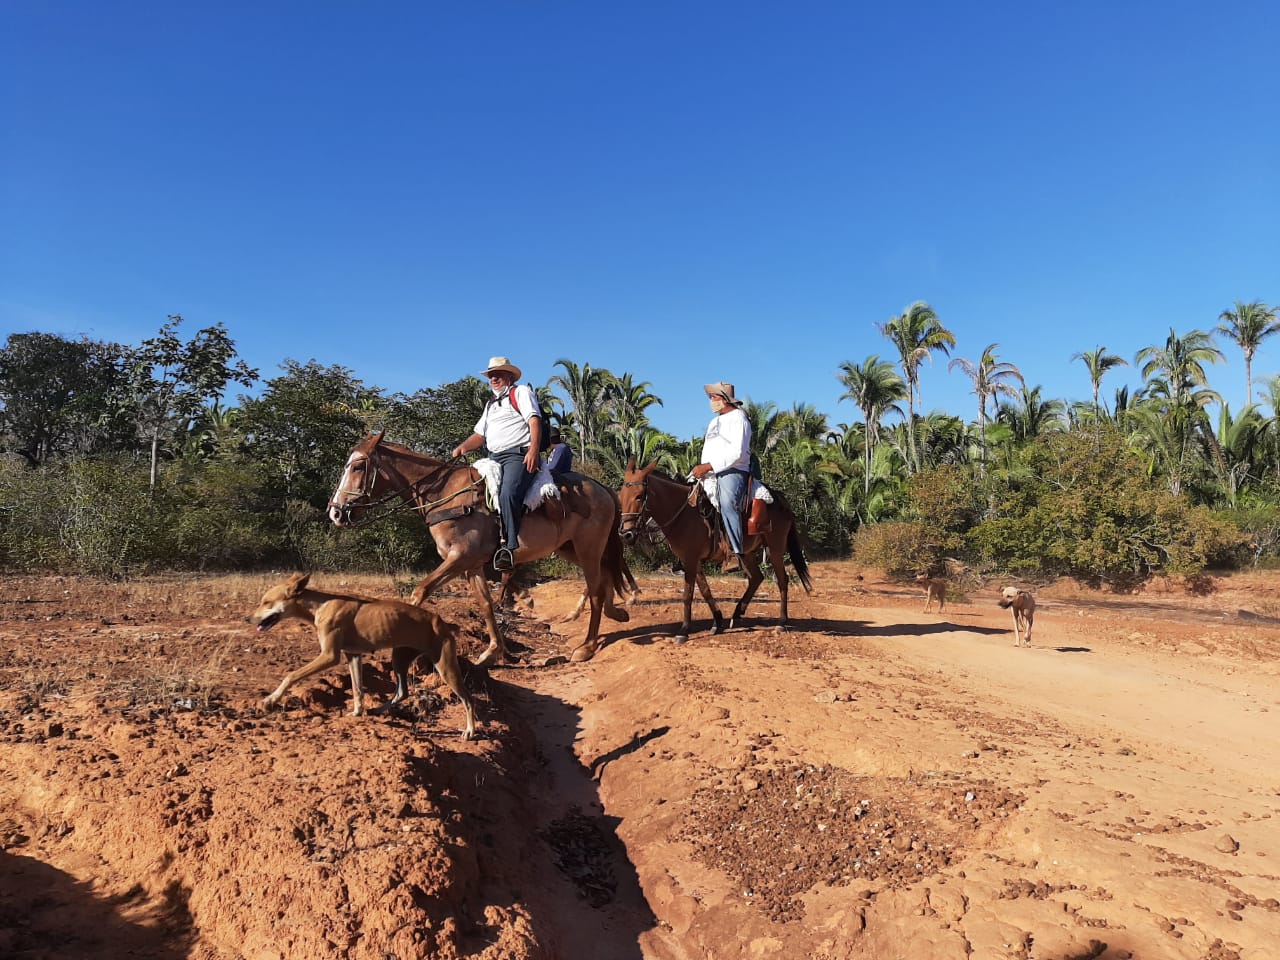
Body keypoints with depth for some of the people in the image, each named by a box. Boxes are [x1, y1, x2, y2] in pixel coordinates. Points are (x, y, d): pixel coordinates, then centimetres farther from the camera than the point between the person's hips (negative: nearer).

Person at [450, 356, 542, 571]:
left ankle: (509, 547, -38)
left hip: (518, 455, -9)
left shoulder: (521, 392, 10)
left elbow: (534, 420, -6)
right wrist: (461, 448, 4)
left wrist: (533, 450, -22)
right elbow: (479, 434, 26)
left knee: (508, 493, -32)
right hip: (494, 458, 9)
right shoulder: (491, 405, 32)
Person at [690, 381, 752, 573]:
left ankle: (737, 554, -40)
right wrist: (702, 470, 11)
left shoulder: (738, 419, -2)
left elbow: (737, 453, -15)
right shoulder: (714, 421, 26)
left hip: (732, 472, -10)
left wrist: (709, 466, -21)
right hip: (710, 475, 10)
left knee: (727, 503, -35)